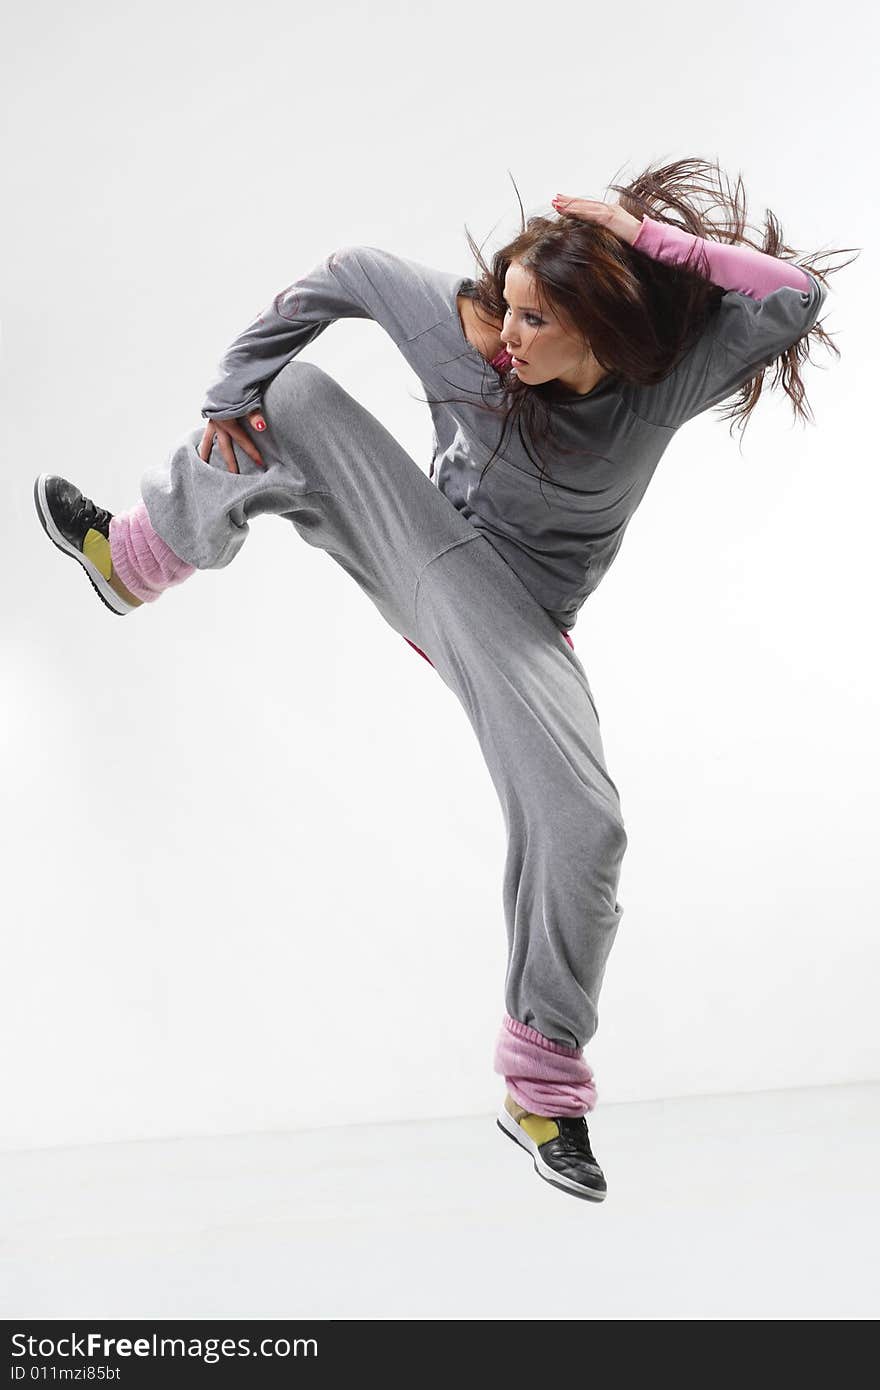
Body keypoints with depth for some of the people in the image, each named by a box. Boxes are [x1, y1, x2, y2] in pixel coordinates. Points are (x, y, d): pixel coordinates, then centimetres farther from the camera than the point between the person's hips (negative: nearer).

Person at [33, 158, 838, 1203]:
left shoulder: (662, 387, -20)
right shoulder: (470, 330, -16)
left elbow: (796, 299, -31)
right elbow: (346, 274, -2)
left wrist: (652, 239, -32)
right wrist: (231, 391, -2)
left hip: (513, 618, -3)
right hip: (423, 545, 3)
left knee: (582, 825, -22)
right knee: (287, 396, -9)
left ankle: (542, 1093, -3)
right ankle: (132, 559, 12)